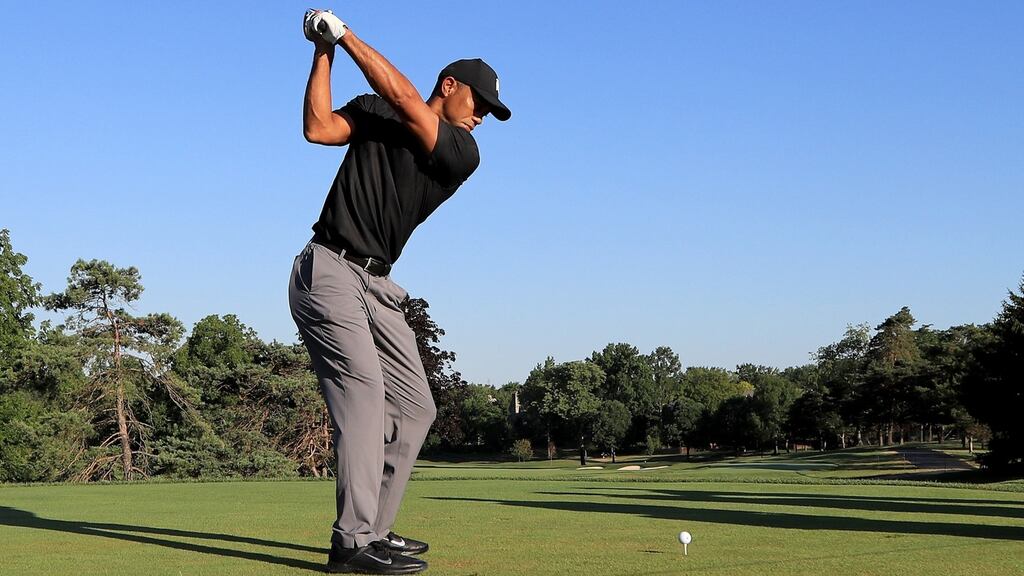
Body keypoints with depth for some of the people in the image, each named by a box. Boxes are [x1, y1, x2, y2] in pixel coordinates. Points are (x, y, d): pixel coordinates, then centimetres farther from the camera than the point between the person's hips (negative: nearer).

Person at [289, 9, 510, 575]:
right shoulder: (372, 110, 7)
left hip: (378, 285, 6)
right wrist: (323, 51, -9)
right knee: (363, 386, -21)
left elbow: (403, 99, -7)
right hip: (328, 269, -5)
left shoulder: (464, 153, 6)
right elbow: (318, 128, -9)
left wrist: (346, 36, -5)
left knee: (415, 408, 3)